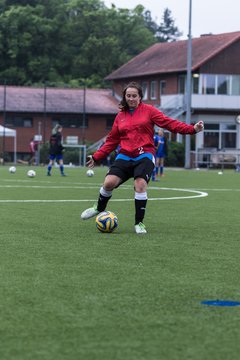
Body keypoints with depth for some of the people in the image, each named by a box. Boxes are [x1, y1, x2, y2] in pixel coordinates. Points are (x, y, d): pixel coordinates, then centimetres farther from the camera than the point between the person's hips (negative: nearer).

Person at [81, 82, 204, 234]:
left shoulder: (148, 110, 4)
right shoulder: (120, 116, 14)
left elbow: (170, 123, -3)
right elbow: (112, 140, 19)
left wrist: (192, 129, -13)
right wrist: (96, 157, 16)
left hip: (144, 156, -3)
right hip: (125, 157, 3)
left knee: (140, 185, -21)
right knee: (109, 182, -14)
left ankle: (139, 223, -4)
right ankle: (99, 208, 17)